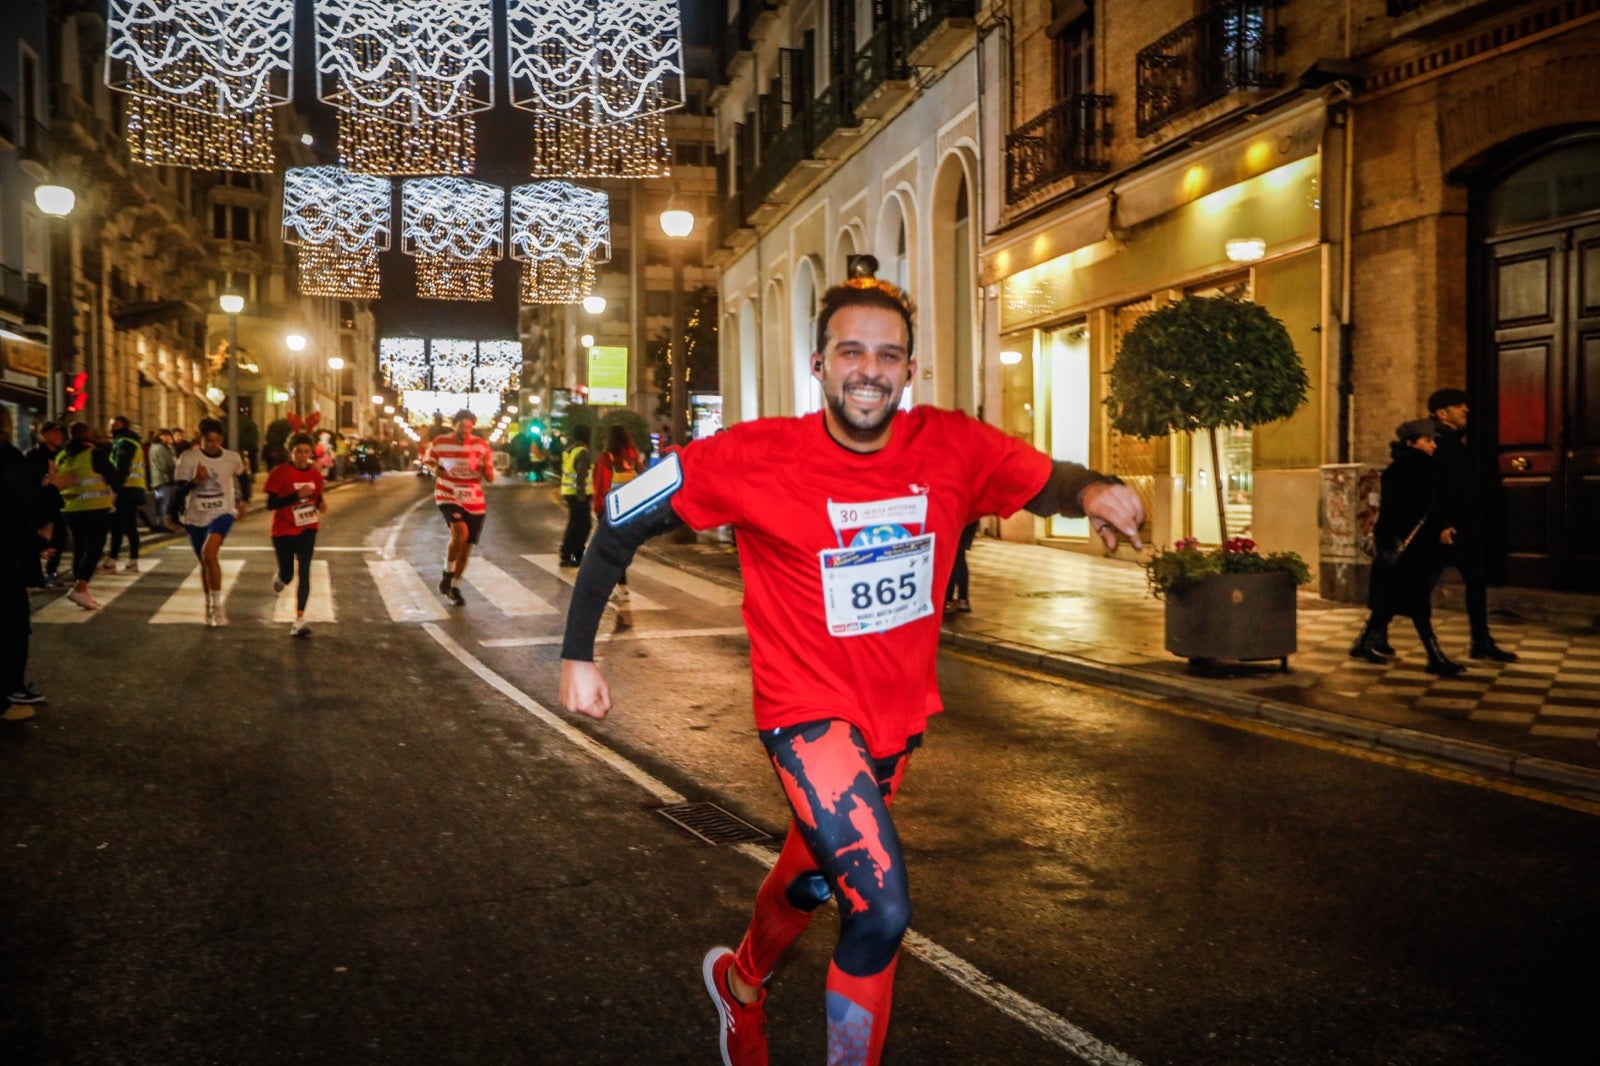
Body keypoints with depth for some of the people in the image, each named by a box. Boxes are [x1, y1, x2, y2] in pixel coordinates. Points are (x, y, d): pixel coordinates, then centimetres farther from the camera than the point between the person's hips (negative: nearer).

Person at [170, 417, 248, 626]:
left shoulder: (233, 458, -3)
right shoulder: (188, 458, -9)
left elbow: (242, 476, 19)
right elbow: (178, 489, -11)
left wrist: (244, 501, 23)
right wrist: (195, 481, -28)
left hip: (222, 513, -2)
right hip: (195, 517, 2)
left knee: (209, 554, -25)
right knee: (204, 562, 14)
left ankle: (217, 603, -15)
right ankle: (209, 605, 34)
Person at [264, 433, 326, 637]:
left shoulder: (315, 474, 0)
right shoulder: (280, 472, -14)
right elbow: (271, 504, -17)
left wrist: (321, 505, -10)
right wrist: (296, 495, -28)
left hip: (307, 530, 2)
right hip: (283, 531, -2)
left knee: (304, 572, -9)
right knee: (287, 575, 8)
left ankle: (300, 620, -8)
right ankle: (279, 577, 49)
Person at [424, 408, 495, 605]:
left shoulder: (481, 445, -3)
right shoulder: (439, 443, -6)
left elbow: (490, 478, -2)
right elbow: (430, 461, 13)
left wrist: (484, 467, -24)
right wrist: (436, 469, -9)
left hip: (474, 502, 3)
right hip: (449, 498, -3)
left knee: (466, 547, 9)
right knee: (460, 533, -28)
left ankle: (455, 587, 28)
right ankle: (447, 575, -6)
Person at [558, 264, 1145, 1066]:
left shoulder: (951, 447, -13)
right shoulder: (758, 457, -22)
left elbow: (1047, 482, 1)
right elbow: (621, 524, -13)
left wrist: (1093, 490, -23)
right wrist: (578, 654, -12)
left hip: (900, 713, 5)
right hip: (810, 709, -5)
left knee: (817, 870, 26)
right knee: (882, 911, -19)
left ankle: (741, 980, 58)